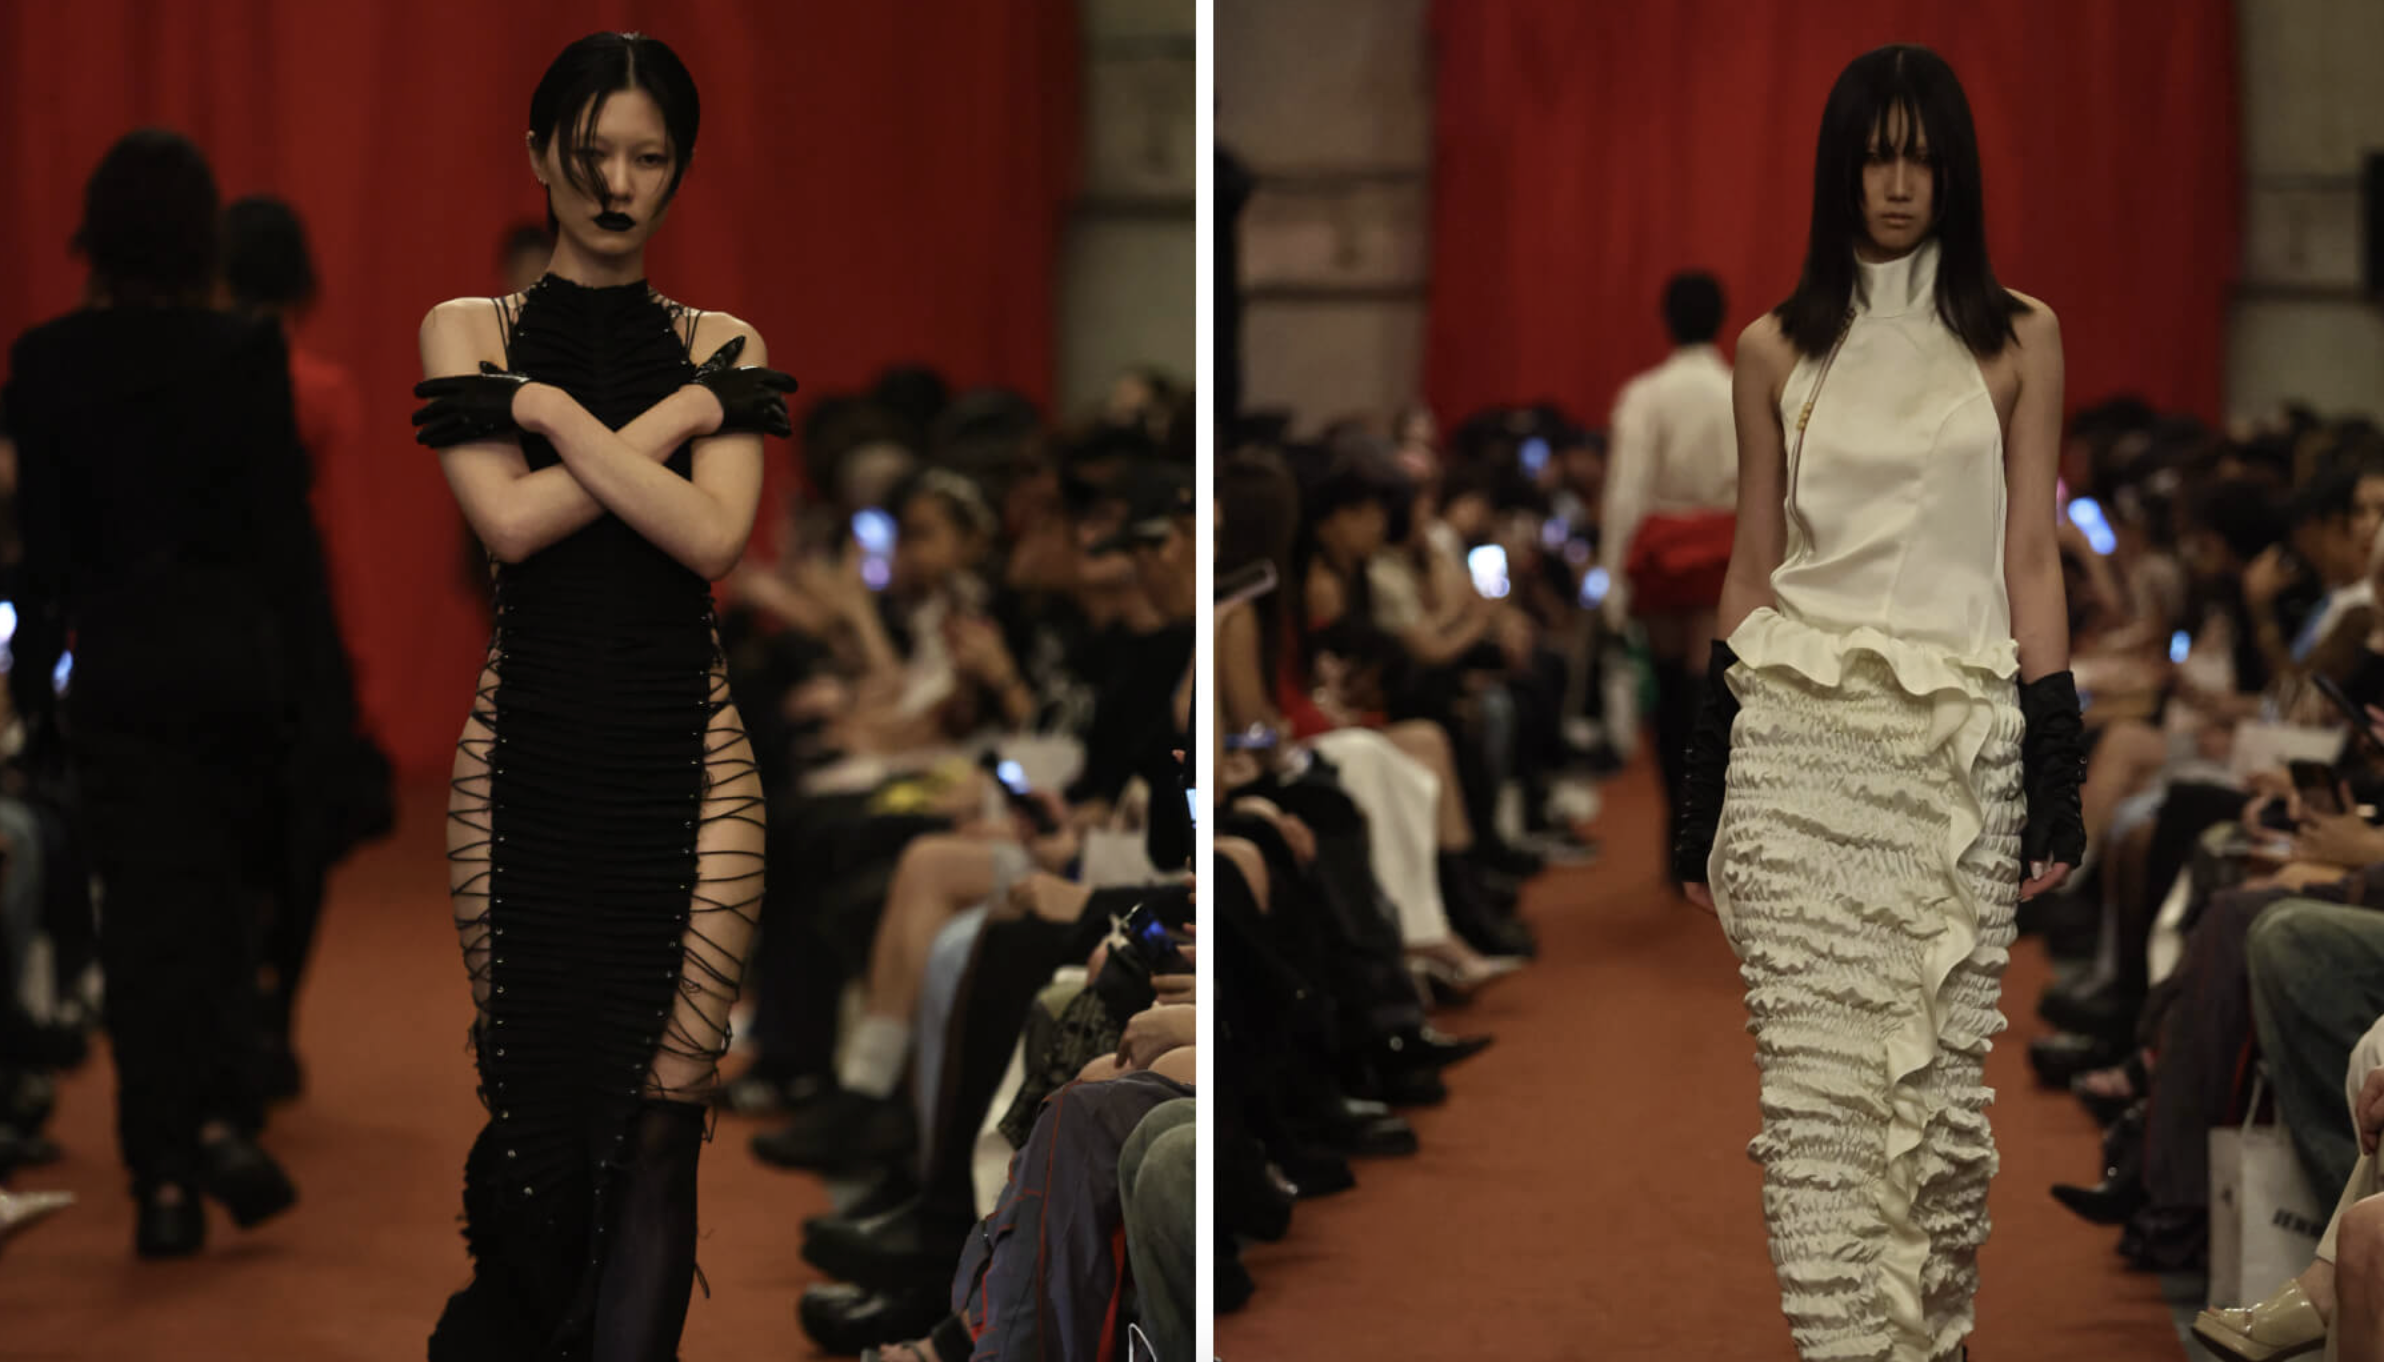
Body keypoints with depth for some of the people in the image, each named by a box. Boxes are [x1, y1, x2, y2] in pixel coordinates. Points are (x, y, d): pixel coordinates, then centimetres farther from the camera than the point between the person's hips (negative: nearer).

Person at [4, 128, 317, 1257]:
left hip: (118, 657, 0)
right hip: (233, 648, 1)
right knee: (219, 891, 19)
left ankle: (164, 1176, 0)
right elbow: (283, 528, -3)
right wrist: (288, 675, 5)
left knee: (146, 911, 3)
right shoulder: (248, 354, -6)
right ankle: (222, 1119, 7)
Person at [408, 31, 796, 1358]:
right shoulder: (470, 330, 8)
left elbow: (714, 536, -6)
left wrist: (555, 408, -6)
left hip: (685, 765, 0)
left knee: (654, 1125, -7)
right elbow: (511, 519, -7)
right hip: (527, 755, 0)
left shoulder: (722, 344, 10)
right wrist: (680, 410, -6)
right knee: (534, 1109, 0)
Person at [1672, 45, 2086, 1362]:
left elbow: (2032, 563, 6)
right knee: (1815, 1083, -7)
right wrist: (1703, 803, 9)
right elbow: (1751, 572, 12)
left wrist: (2057, 781, -1)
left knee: (1946, 1081, -2)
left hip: (1959, 749, 0)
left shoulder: (2019, 340, 8)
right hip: (1799, 738, 0)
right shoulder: (1777, 350, 10)